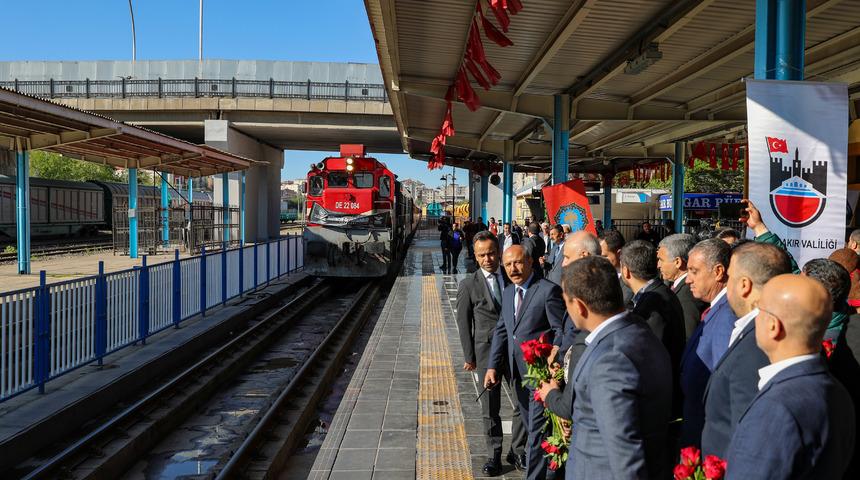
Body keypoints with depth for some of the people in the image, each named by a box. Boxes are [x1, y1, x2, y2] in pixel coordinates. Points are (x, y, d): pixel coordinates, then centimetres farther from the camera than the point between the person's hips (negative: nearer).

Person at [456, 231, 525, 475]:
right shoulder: (469, 285, -1)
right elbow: (463, 322, 2)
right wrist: (469, 357, 0)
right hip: (487, 350, -2)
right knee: (490, 408, 6)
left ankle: (517, 450, 20)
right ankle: (494, 455, 21)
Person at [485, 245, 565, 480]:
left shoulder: (549, 290, -13)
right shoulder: (508, 292, 11)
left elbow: (561, 331, -13)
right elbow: (501, 330, 12)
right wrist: (493, 366, 4)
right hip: (519, 372, 8)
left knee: (537, 428, -4)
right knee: (530, 425, 20)